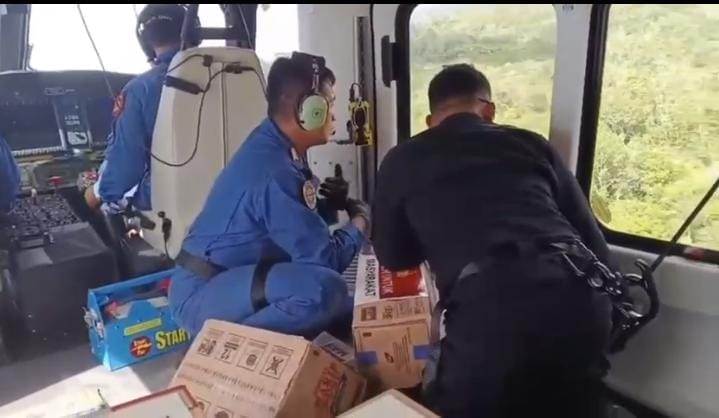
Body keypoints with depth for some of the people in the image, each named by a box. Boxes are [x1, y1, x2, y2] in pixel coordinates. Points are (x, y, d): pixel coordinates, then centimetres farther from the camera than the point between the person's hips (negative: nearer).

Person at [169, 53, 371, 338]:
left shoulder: (274, 146, 3)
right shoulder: (274, 170, -25)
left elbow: (296, 221, 13)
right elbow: (324, 258, -24)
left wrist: (330, 204, -5)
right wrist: (360, 220, -7)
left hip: (231, 277, 10)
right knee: (324, 287, -32)